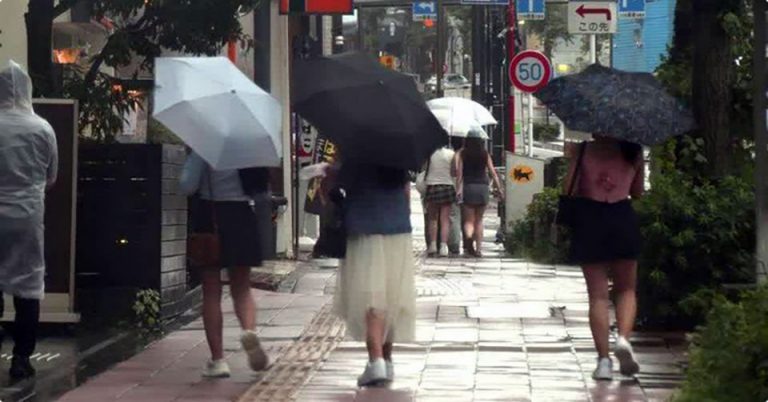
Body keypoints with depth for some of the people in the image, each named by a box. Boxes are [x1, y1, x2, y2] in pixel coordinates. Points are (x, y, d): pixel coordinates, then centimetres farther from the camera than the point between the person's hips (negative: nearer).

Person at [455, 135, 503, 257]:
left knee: (469, 220, -1)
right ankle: (478, 248, 7)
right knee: (479, 220, 12)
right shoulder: (485, 154, 8)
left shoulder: (462, 153, 2)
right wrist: (499, 189, 6)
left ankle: (468, 237, -32)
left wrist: (459, 188, -13)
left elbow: (459, 172, -8)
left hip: (468, 187, -2)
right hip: (483, 187, 2)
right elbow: (493, 173, 4)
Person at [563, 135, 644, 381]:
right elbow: (638, 192, 8)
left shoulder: (583, 150, -4)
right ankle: (624, 337, -11)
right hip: (623, 218, 1)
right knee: (626, 289, 15)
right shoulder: (633, 151, 1)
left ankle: (603, 360, -1)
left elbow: (570, 190, -7)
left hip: (589, 221, -1)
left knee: (598, 294, 4)